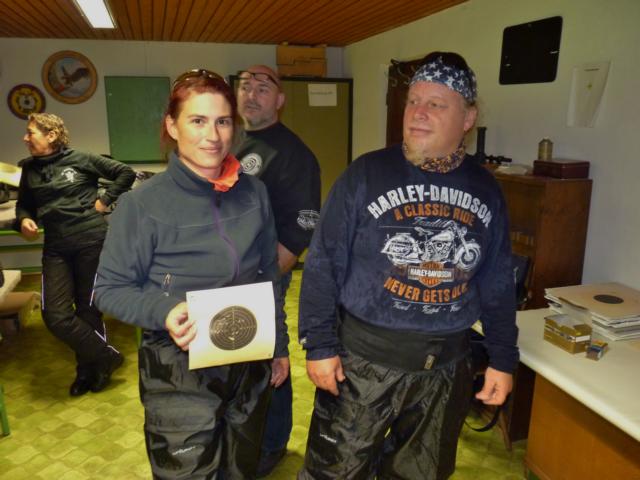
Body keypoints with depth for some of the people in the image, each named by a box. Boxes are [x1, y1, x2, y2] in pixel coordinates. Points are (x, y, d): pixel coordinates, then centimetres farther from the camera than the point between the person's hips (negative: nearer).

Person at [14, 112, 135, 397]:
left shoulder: (81, 160, 0)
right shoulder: (30, 170, 12)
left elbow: (126, 173, 4)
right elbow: (24, 205, 23)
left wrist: (104, 200, -1)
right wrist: (23, 220, 2)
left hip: (91, 241, -4)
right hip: (56, 248, 4)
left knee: (88, 309, 5)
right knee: (55, 316, -7)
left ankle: (88, 370, 26)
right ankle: (106, 357, 11)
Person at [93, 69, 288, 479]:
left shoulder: (253, 192, -3)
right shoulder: (144, 203, -15)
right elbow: (110, 288, -9)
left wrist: (280, 345, 11)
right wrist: (163, 311, -27)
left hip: (250, 363, 4)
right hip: (180, 371, -4)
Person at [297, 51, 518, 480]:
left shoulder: (485, 188, 2)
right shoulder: (366, 174, -10)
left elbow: (498, 282, 8)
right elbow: (324, 265, -8)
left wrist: (503, 358, 8)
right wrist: (320, 345, -11)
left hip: (446, 364, 4)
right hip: (364, 357, -3)